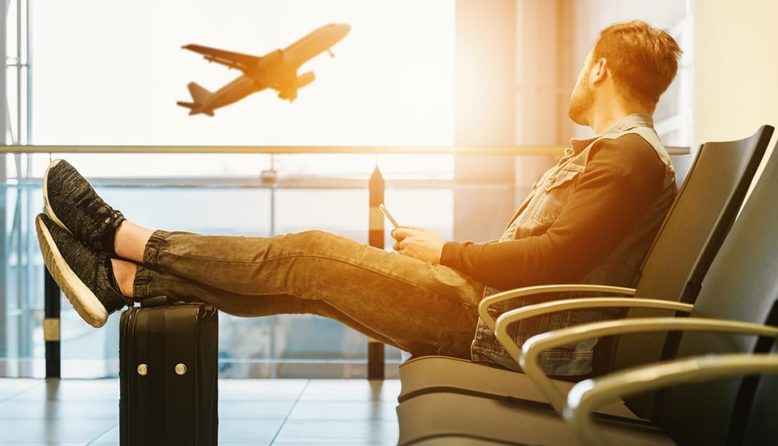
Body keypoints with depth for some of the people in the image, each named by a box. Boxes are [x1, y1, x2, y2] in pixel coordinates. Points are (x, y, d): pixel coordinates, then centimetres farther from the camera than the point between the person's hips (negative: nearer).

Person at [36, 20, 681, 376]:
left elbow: (556, 259, -23)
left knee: (311, 255, -10)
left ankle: (124, 237, 1)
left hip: (503, 327, -9)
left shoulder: (631, 155, -11)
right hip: (492, 306, 9)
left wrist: (446, 252, -12)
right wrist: (440, 252, 11)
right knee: (308, 273, 2)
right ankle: (123, 279, 5)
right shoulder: (605, 151, 22)